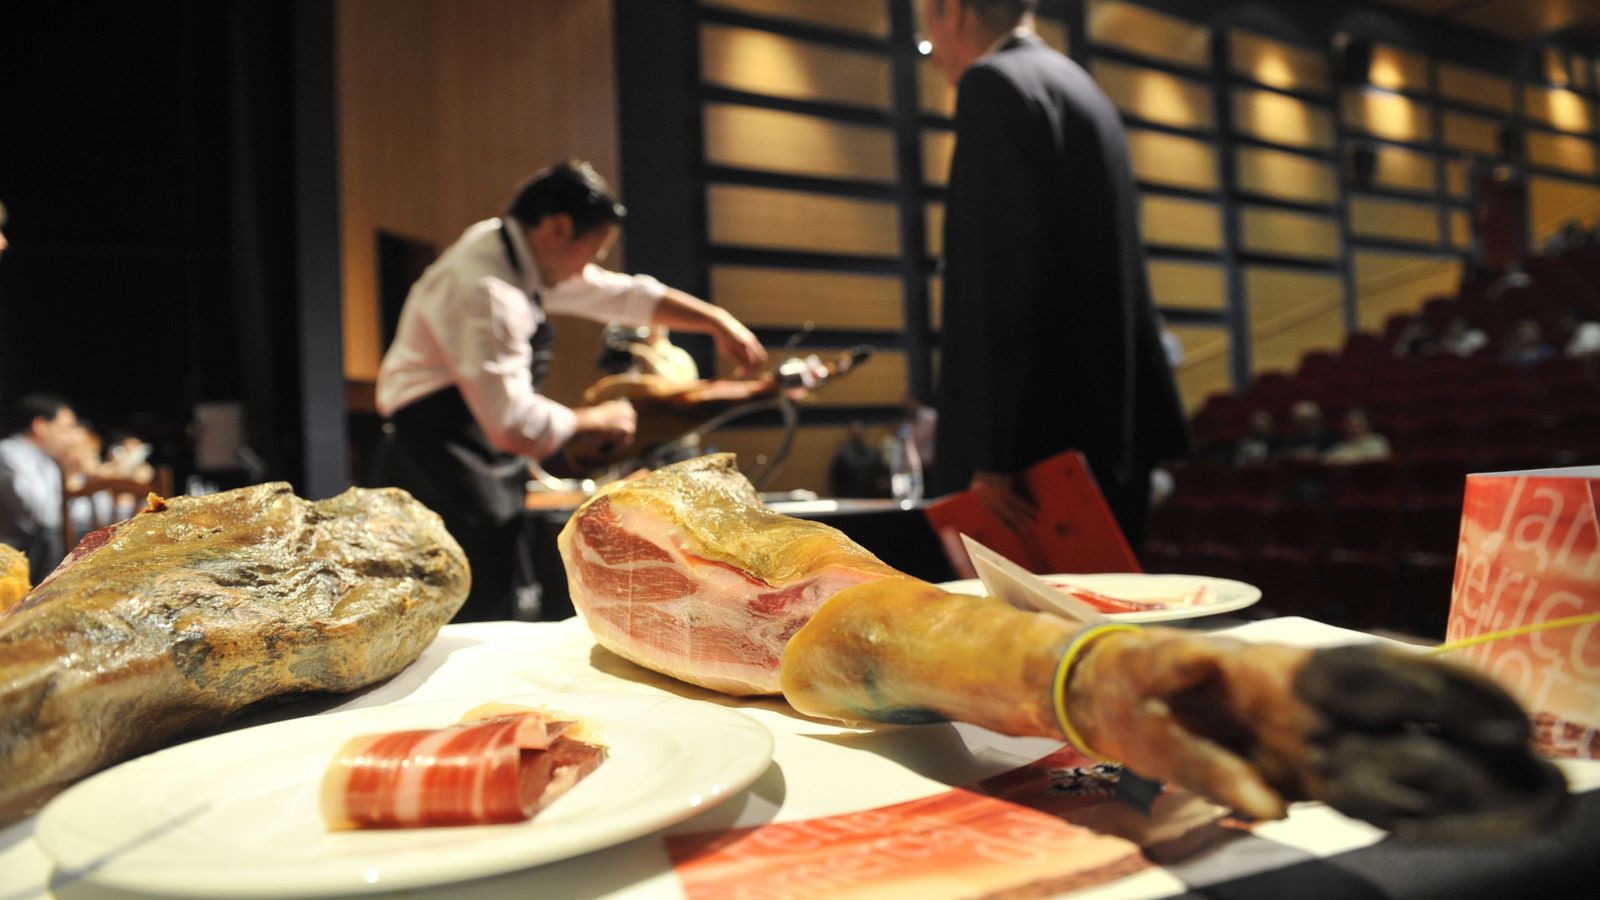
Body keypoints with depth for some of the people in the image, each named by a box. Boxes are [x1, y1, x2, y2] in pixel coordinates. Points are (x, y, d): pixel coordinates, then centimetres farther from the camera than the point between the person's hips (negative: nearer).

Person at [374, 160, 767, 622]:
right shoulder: (484, 290, -23)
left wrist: (717, 320, 13)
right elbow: (513, 424, -27)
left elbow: (624, 295, 16)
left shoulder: (521, 257, 7)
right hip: (439, 462, -10)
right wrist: (593, 422, -10)